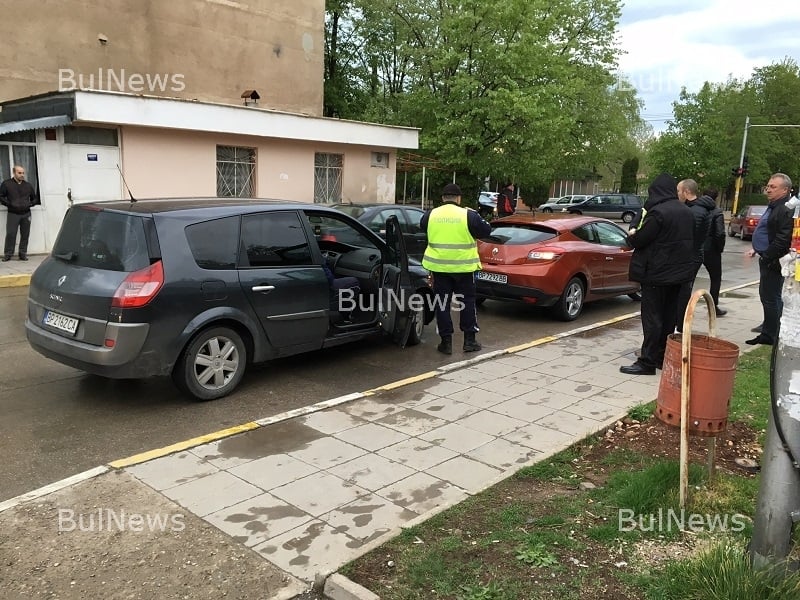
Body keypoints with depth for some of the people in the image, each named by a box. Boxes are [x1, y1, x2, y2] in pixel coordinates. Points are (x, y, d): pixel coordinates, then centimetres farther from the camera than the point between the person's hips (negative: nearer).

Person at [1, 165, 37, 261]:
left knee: (25, 235, 3)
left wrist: (30, 204, 2)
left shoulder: (28, 185, 13)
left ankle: (23, 254, 11)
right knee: (10, 234, -6)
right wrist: (10, 204, -12)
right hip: (13, 214, -3)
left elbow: (34, 198, 21)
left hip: (26, 214, 3)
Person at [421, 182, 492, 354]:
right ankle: (469, 340, 14)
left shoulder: (431, 215, -2)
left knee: (442, 304, 8)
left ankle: (446, 342, 8)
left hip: (439, 266, 2)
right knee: (467, 302, 12)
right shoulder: (468, 215, -9)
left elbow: (421, 226, 18)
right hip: (463, 267, -1)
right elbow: (486, 230, 2)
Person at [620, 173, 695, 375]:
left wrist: (632, 235, 4)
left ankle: (647, 362, -2)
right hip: (679, 272, 9)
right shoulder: (686, 211, 9)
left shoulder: (658, 212, -19)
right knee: (668, 316, 14)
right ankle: (663, 356, 23)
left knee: (652, 317, -5)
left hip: (657, 273, -8)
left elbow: (639, 240, -19)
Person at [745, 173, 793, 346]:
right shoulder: (774, 206, 17)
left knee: (770, 297, -6)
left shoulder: (786, 210, -18)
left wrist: (766, 256, -19)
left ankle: (769, 335, 1)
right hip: (768, 259, 11)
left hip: (773, 261, -11)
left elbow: (783, 240, -25)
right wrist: (756, 248, 19)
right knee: (771, 297, 19)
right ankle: (769, 326, 31)